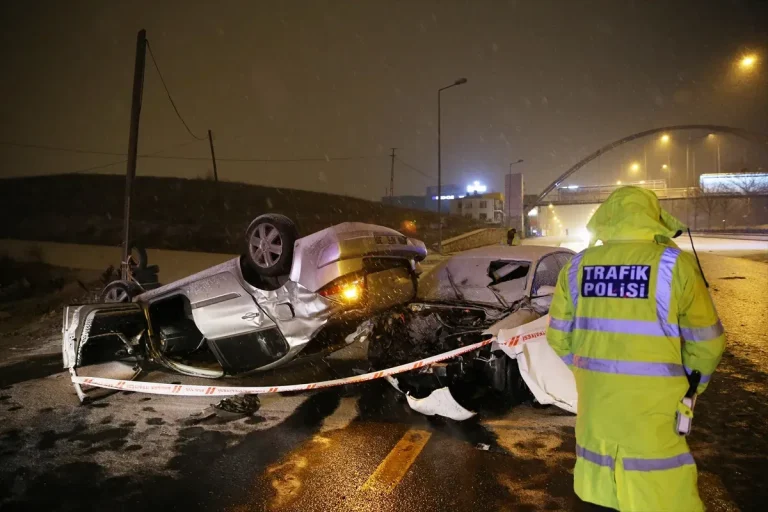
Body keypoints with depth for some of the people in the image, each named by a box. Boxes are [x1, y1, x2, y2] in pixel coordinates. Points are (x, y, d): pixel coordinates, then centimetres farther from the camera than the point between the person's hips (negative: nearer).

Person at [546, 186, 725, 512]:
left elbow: (559, 336, 5)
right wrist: (692, 384, 15)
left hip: (594, 399, 4)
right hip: (651, 403, -4)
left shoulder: (578, 265, -2)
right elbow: (706, 343, -3)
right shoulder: (674, 264, -11)